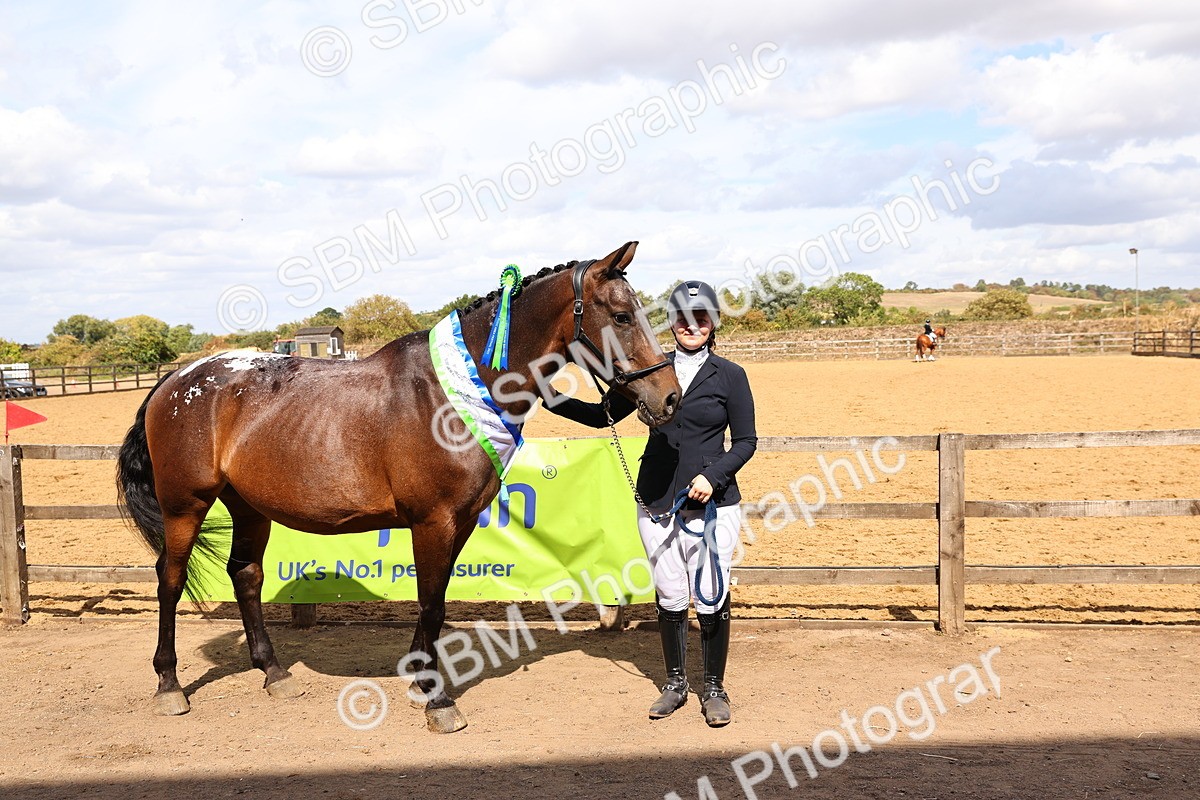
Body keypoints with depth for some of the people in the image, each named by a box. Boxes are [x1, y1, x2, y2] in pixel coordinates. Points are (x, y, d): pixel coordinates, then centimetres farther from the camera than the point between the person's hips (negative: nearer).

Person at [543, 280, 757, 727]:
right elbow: (603, 415, 11)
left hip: (713, 504, -3)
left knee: (712, 597, 1)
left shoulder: (730, 376, -2)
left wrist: (713, 475, -16)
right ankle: (675, 683, 29)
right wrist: (556, 401, -1)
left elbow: (746, 440, -1)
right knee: (669, 597, 11)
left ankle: (714, 689, 20)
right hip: (656, 503, 3)